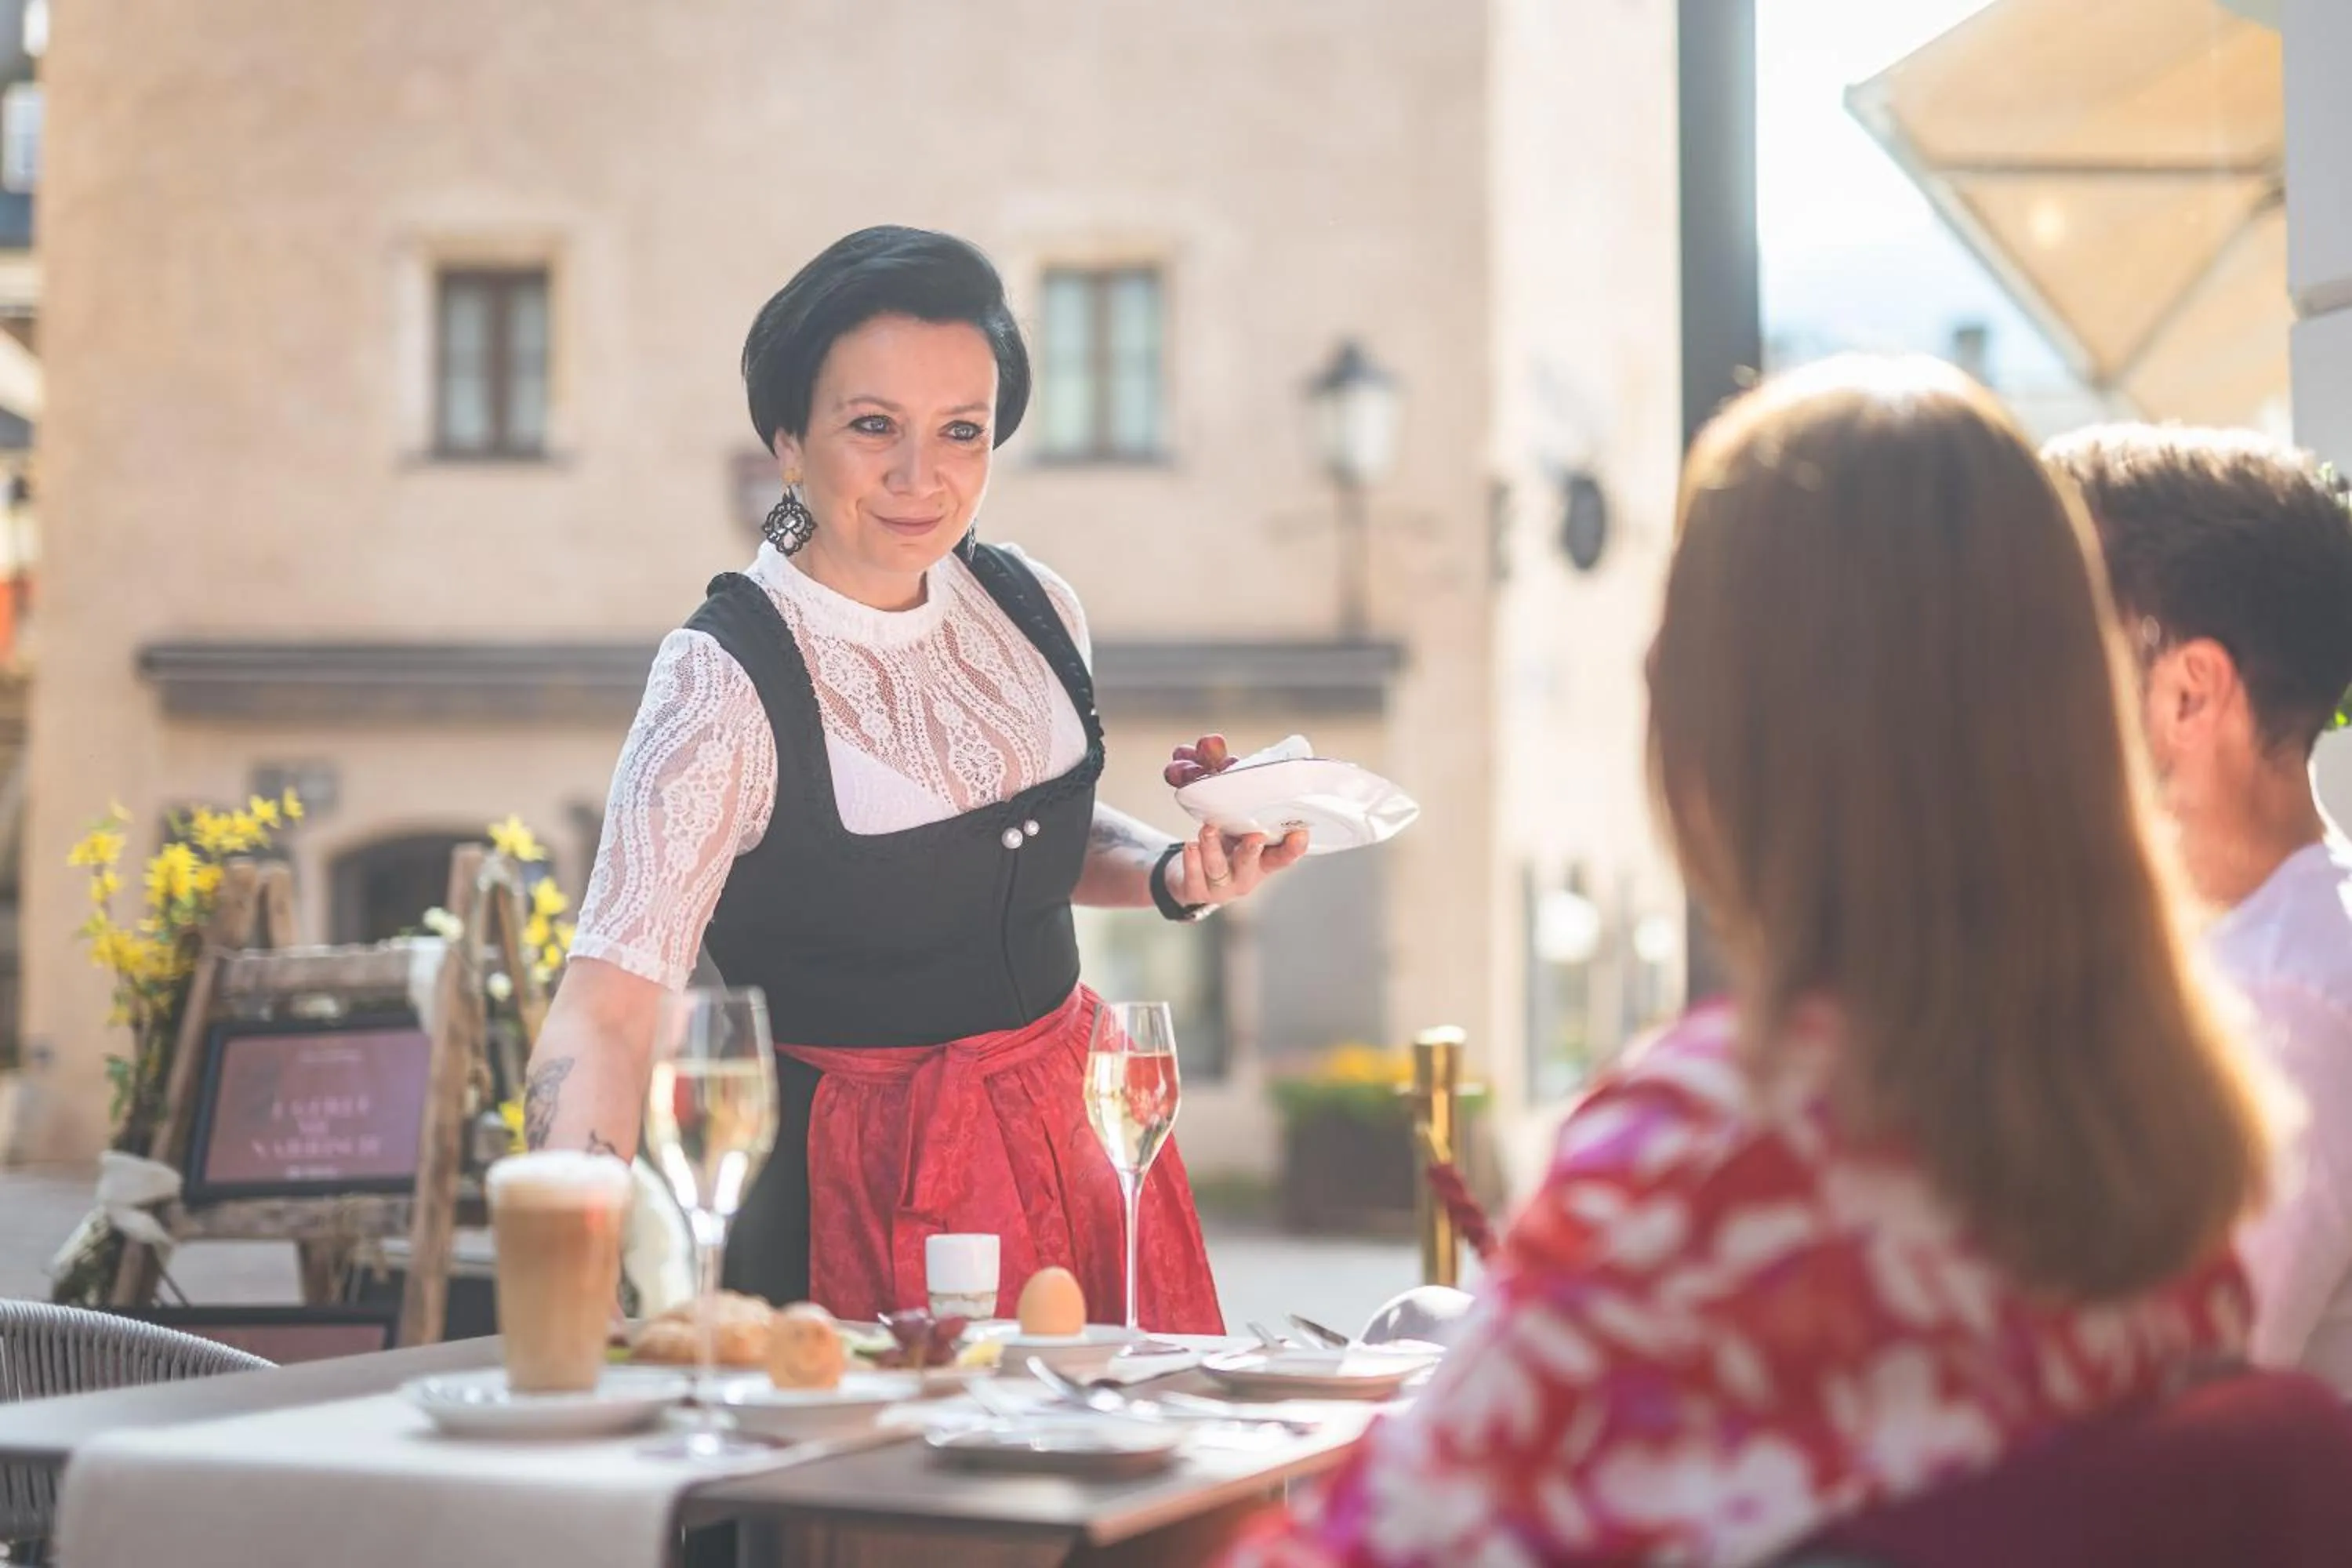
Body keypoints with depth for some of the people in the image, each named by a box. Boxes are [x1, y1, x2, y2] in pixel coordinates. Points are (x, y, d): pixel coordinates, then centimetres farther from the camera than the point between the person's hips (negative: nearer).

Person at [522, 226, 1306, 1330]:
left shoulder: (1033, 609, 0)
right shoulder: (724, 684, -19)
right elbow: (607, 1010, -25)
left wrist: (1173, 872, -2)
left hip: (1080, 1141, 6)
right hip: (866, 1187, -6)